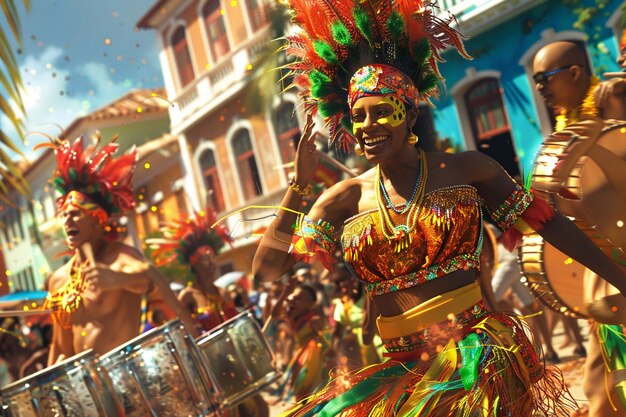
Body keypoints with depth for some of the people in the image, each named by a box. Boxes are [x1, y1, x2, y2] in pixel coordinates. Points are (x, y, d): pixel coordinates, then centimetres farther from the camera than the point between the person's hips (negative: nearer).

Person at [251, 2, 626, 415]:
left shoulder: (466, 169, 1)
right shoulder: (345, 198, 3)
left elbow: (549, 223, 8)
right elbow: (266, 269, -1)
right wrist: (299, 184, -7)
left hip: (478, 353, -3)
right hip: (402, 366, 3)